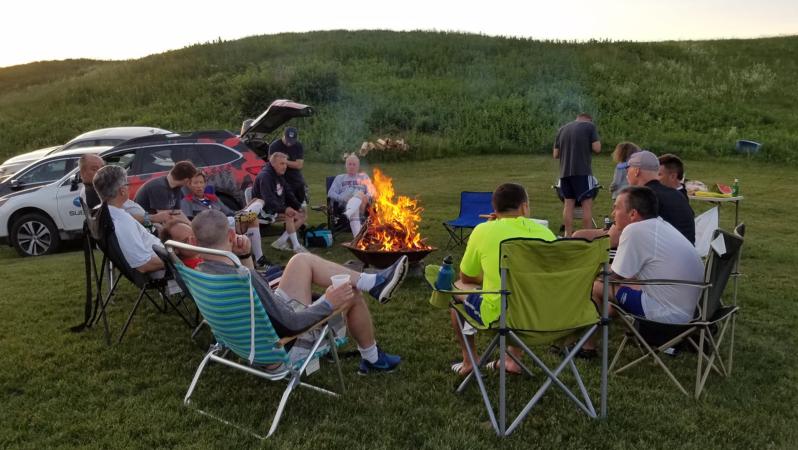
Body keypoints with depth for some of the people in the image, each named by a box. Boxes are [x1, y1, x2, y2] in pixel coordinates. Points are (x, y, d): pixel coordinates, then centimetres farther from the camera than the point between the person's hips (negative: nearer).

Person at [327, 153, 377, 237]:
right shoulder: (339, 178, 30)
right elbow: (331, 193, 15)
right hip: (345, 203, -1)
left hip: (361, 202, 1)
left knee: (359, 194, -38)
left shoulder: (364, 177, 31)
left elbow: (372, 192, 16)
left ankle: (348, 214, -63)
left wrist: (367, 197, -9)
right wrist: (342, 198, -6)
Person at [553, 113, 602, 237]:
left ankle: (568, 235, 8)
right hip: (582, 171, -5)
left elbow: (555, 154, 15)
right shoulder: (590, 126, 2)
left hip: (564, 172, 5)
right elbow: (597, 148, -6)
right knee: (587, 203, -1)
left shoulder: (562, 129, 15)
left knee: (568, 203, 8)